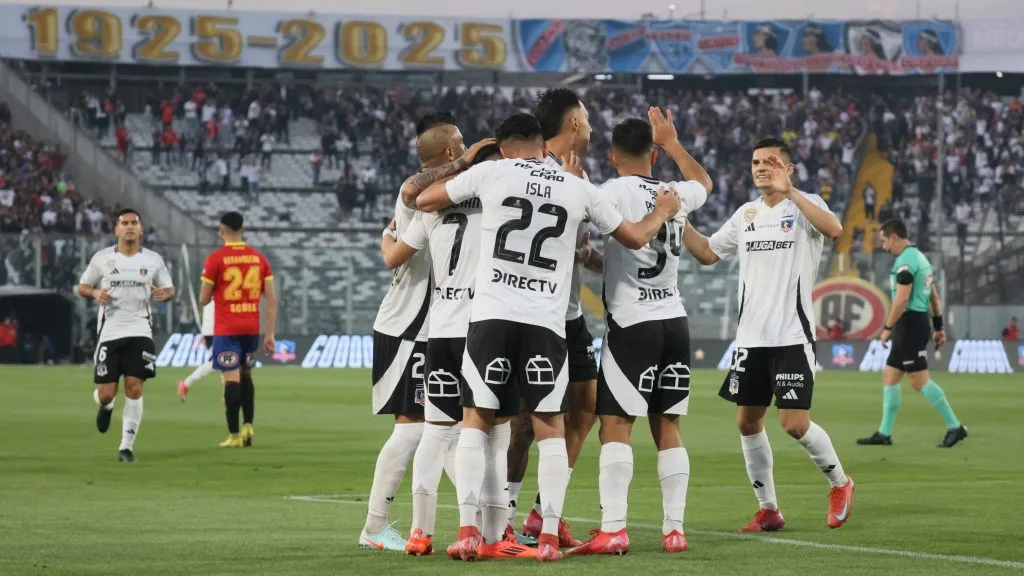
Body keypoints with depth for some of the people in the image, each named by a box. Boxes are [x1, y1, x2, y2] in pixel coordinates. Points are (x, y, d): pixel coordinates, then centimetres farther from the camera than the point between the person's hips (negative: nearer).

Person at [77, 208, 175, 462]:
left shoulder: (153, 260, 3)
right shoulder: (102, 258, 1)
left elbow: (169, 288, 13)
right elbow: (82, 286, 9)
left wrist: (164, 294, -11)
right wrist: (95, 293, -13)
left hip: (140, 332, 0)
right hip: (109, 332, 0)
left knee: (134, 389, -10)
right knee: (106, 393, -2)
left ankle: (127, 446, 0)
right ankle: (105, 406, 37)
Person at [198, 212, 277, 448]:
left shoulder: (215, 259, -6)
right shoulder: (259, 258, 6)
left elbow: (204, 300, -2)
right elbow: (271, 299, 3)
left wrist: (205, 296, 22)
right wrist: (270, 334, 6)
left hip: (226, 330, -4)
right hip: (252, 328, 4)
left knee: (231, 379, -4)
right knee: (245, 375, 21)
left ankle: (234, 435, -6)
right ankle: (248, 424, 10)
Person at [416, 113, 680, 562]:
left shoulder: (490, 172, 5)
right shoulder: (579, 188, 10)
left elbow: (424, 200, 17)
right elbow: (635, 237, 23)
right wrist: (662, 213, 44)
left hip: (491, 316, -1)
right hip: (546, 322, 1)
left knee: (477, 420, 8)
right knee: (550, 426, 8)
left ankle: (468, 531, -1)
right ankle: (549, 537, 1)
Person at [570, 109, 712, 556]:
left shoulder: (615, 191, -8)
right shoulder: (675, 195, 11)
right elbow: (704, 182, 33)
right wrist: (672, 142, 43)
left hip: (633, 322, -6)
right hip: (674, 320, 6)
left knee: (615, 425, -5)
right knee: (667, 427, 10)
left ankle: (612, 529, -13)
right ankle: (674, 529, 9)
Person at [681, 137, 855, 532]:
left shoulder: (804, 205, -4)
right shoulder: (746, 214, 14)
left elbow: (834, 229, -25)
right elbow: (707, 253, 20)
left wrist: (788, 191, -30)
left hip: (793, 336, -6)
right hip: (751, 336, 6)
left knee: (794, 422, -11)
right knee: (747, 421, 4)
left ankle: (840, 483, 14)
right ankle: (768, 509, 15)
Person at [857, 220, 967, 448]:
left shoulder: (905, 261, -14)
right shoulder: (919, 257, 18)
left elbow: (902, 299, -21)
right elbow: (934, 296, 20)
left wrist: (887, 328, -16)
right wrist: (938, 327, 23)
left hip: (910, 324, -10)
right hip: (917, 324, 10)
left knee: (920, 380, -10)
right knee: (889, 376, 12)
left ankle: (955, 427, -9)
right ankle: (884, 434, 13)